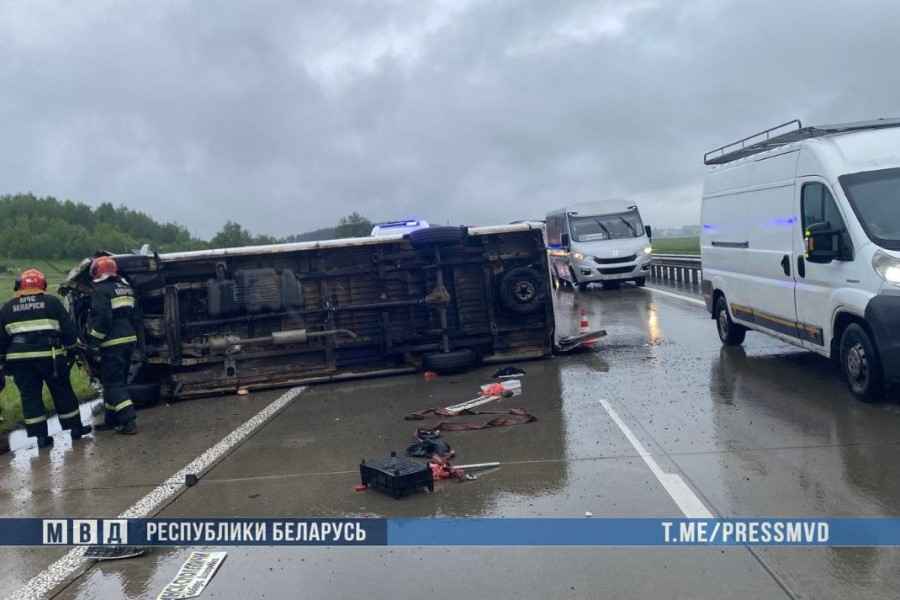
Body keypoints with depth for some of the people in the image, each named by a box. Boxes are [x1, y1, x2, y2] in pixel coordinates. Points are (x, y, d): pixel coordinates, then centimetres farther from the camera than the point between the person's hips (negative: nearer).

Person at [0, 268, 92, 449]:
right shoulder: (52, 302, 2)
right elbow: (68, 329, 0)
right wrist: (71, 348, 12)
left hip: (19, 359, 2)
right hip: (49, 356, -2)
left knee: (30, 396, 9)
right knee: (62, 392, 11)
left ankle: (41, 436, 9)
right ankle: (76, 428, 19)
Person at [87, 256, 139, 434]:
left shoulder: (101, 290, -11)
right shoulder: (125, 287, 14)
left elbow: (101, 319, -19)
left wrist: (94, 344, -13)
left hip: (113, 343, -8)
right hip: (130, 339, 8)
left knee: (113, 383, -3)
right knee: (118, 380, 17)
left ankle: (128, 421, -10)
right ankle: (112, 419, 24)